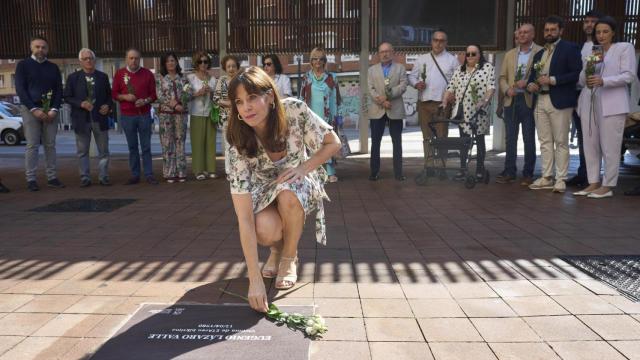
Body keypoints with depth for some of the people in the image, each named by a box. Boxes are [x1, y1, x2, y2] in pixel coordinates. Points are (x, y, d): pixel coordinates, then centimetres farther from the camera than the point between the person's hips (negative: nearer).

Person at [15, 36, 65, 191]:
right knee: (32, 145, -4)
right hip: (30, 109, -2)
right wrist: (34, 109, -15)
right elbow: (20, 89, -4)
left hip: (50, 110, 3)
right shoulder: (23, 65, 4)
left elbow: (59, 90, 7)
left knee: (50, 145, 2)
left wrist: (54, 109, -8)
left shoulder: (53, 67, 12)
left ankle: (52, 177, 5)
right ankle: (31, 179, -2)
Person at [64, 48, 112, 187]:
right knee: (82, 152, 6)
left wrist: (108, 106, -8)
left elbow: (109, 96, 12)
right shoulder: (73, 78, 3)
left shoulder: (103, 77, 7)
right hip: (81, 119, -1)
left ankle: (103, 177, 15)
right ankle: (85, 178, 15)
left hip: (100, 118, 1)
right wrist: (81, 104, -15)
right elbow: (67, 97, 1)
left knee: (103, 150, 5)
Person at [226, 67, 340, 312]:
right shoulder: (238, 147, -30)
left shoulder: (294, 110, -28)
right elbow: (244, 218, -35)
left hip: (299, 184, 1)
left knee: (287, 193, -36)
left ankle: (289, 258, -7)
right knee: (266, 230, -33)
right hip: (264, 192, 0)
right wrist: (255, 278, -39)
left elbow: (333, 144, -12)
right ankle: (277, 249, 7)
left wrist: (303, 168, -29)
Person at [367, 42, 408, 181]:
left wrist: (388, 95, -18)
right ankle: (374, 171, 10)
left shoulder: (400, 68, 9)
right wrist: (382, 101, -15)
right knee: (375, 142, 3)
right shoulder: (372, 69, 13)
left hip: (395, 110, -1)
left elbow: (403, 86, -4)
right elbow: (371, 89, 1)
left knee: (397, 142, 2)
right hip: (377, 110, 1)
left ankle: (398, 172, 7)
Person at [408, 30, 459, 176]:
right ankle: (429, 165, 10)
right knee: (427, 136, 5)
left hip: (442, 103, -2)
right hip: (424, 103, 2)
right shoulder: (421, 59, 14)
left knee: (442, 135, -2)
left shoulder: (452, 59, 8)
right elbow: (412, 76, 14)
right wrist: (416, 84, -7)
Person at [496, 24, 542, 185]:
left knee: (529, 139, 2)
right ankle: (509, 172, 14)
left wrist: (527, 83, -18)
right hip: (511, 100, 4)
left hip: (529, 100, -4)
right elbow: (502, 77, 13)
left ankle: (528, 174, 10)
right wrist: (507, 89, -5)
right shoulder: (510, 54, 15)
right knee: (510, 138, 7)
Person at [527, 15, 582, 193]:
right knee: (545, 142, 8)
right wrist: (530, 84, 1)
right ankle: (546, 178, 13)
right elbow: (533, 75, 23)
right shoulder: (539, 54, 20)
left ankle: (560, 179, 1)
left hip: (559, 102, -6)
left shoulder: (570, 48, -1)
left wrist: (552, 80, -16)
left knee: (561, 142, -3)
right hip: (540, 101, 6)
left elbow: (577, 73, -10)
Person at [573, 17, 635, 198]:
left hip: (611, 104, -5)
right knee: (590, 145, 4)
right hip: (589, 103, 5)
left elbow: (629, 76, -5)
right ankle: (593, 183, 11)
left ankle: (607, 186, 0)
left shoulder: (625, 48, 6)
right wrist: (586, 71, -4)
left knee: (609, 147, -6)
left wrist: (603, 80, -19)